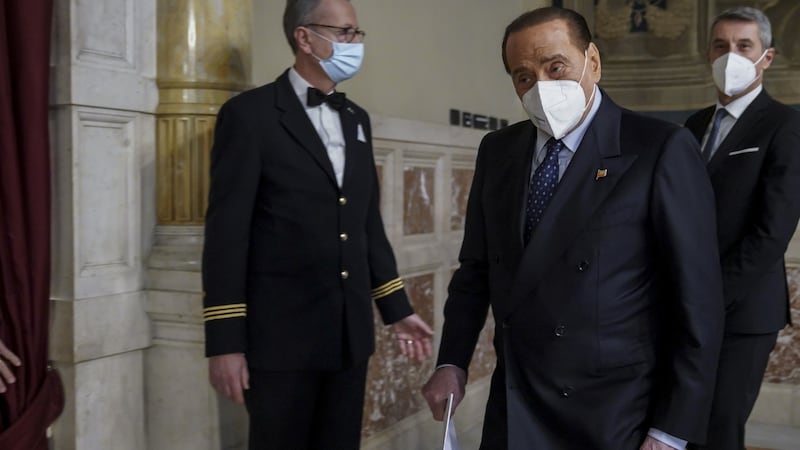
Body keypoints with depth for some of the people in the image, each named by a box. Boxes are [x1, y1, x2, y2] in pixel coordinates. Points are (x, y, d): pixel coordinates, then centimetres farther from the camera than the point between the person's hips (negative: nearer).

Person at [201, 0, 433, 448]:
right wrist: (225, 340, -13)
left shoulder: (356, 119, 13)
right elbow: (227, 230, -10)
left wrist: (397, 309, 14)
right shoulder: (250, 114, -7)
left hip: (351, 331, 6)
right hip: (283, 333, -5)